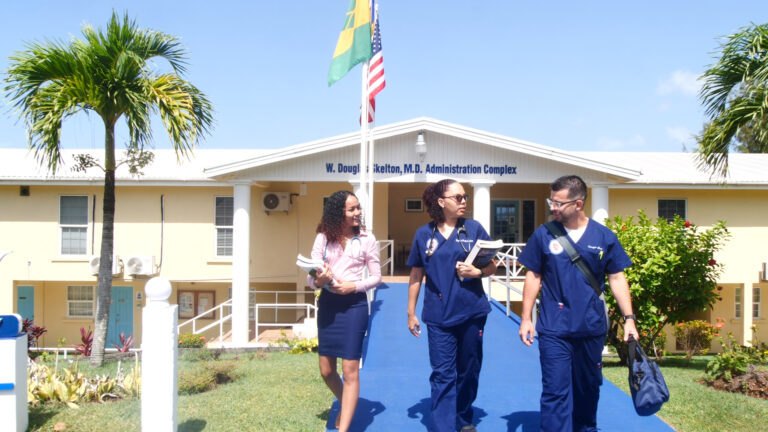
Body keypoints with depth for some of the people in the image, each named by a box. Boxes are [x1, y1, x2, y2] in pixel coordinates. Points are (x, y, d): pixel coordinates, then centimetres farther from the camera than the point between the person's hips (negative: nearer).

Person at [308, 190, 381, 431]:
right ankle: (346, 406, 40)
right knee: (326, 370, 11)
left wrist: (354, 286, -16)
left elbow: (376, 277, 1)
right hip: (327, 304, 3)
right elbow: (310, 277, 3)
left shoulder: (366, 239, -3)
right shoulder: (323, 238, 2)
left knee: (350, 369, -4)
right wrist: (318, 281, -20)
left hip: (354, 305, -3)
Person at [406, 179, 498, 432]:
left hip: (472, 312, 1)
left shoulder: (474, 228, 1)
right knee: (442, 374, -2)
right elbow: (416, 275, 8)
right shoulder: (424, 234, 2)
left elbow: (492, 266, 5)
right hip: (439, 316, -1)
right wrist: (411, 312, 8)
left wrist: (477, 272, -17)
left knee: (468, 370, 14)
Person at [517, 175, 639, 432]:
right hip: (554, 329, -2)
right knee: (555, 391, -3)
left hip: (591, 327, 2)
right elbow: (533, 277, 3)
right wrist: (526, 318, 1)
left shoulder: (604, 237, -1)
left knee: (588, 387, 18)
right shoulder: (543, 235, -2)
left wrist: (628, 318, -2)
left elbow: (617, 279, 3)